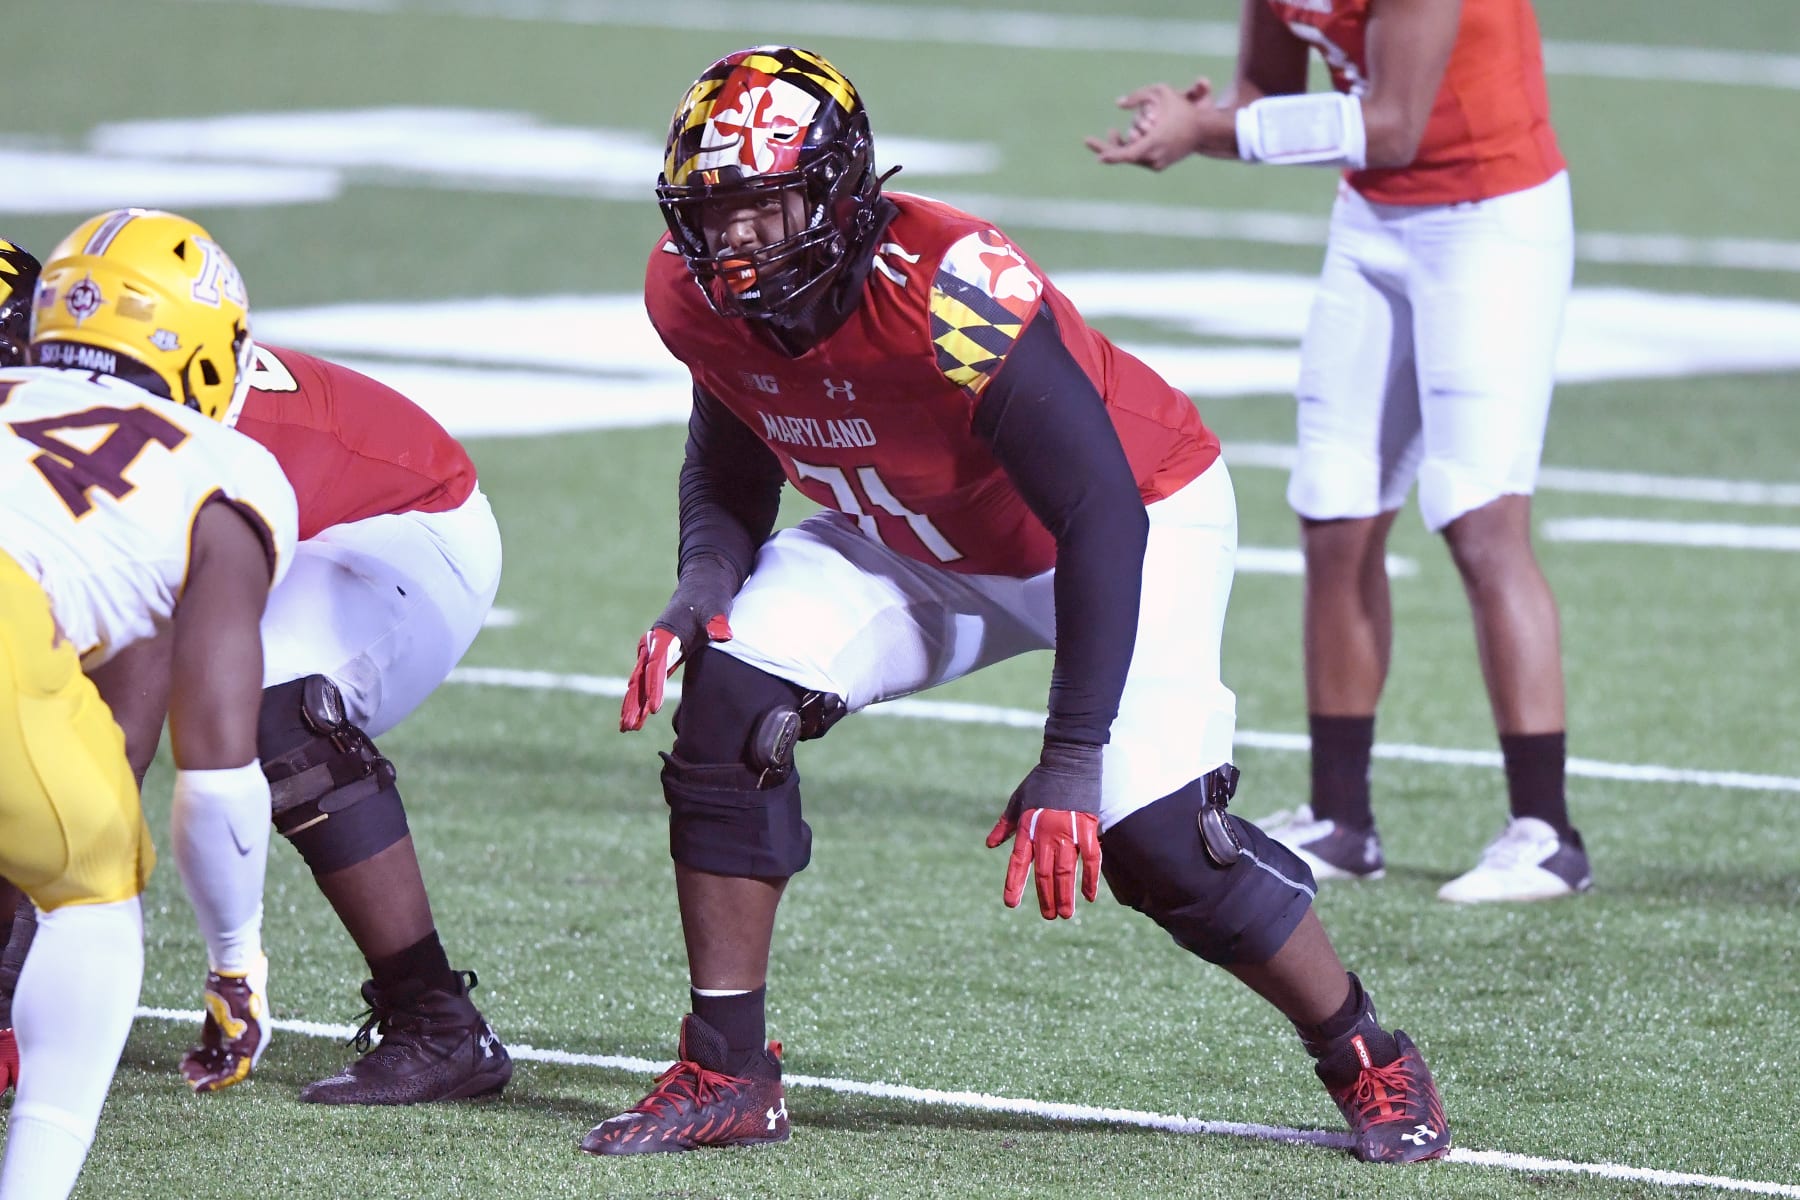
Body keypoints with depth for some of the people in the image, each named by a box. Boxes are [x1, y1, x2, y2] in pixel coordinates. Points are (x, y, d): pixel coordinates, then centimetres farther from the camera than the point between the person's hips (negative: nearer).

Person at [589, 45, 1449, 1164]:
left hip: (1139, 519, -6)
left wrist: (1072, 760, -34)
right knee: (729, 704, -15)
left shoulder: (950, 290, -38)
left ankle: (1373, 1063, 7)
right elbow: (731, 462, 4)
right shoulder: (698, 295, -17)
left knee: (1156, 843, -18)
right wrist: (705, 580, -18)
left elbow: (1101, 517, -34)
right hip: (912, 544, 6)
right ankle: (724, 1077, -5)